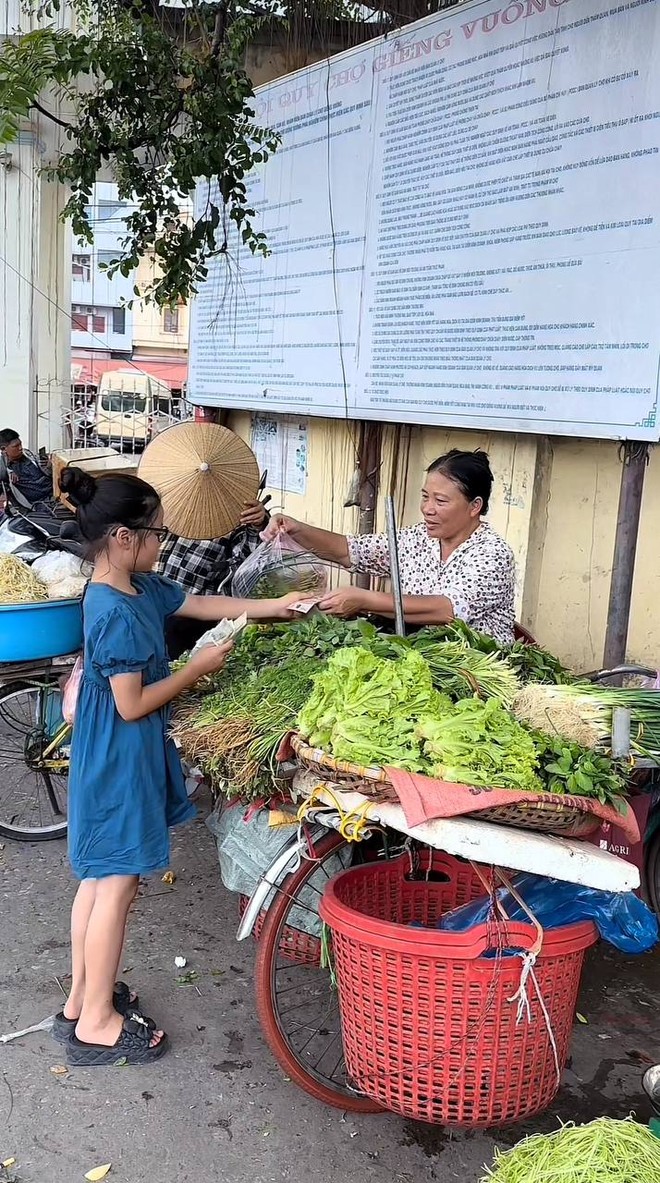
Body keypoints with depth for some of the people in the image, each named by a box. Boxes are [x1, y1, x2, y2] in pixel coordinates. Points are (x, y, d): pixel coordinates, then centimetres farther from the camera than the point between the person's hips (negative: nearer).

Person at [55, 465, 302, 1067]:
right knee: (117, 885, 2)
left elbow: (201, 604, 16)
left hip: (110, 761, 10)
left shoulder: (140, 588, 4)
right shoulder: (117, 615, -25)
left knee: (99, 878, 18)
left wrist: (275, 607, 15)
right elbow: (132, 705, -23)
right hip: (120, 763, -10)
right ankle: (97, 1023, 17)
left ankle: (81, 1000, 32)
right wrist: (198, 667, -14)